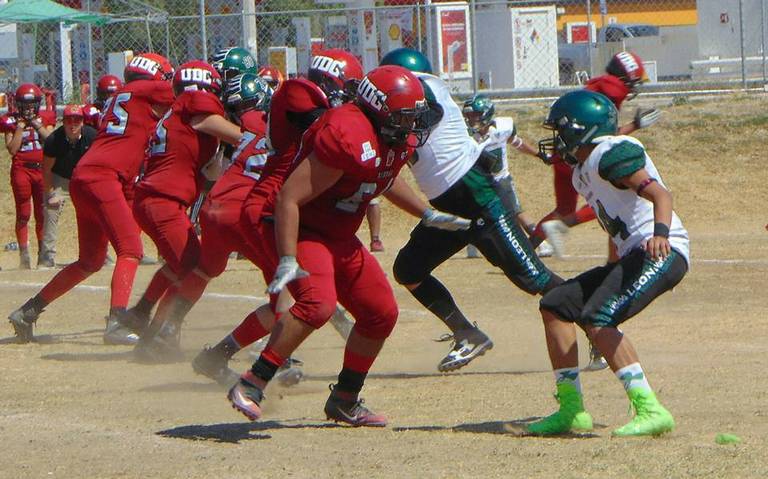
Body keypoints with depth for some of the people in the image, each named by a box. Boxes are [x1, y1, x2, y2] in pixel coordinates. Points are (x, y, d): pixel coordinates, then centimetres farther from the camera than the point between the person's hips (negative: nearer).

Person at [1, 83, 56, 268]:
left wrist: (38, 125, -8)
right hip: (22, 170, -2)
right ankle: (24, 256, 0)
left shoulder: (45, 118, 8)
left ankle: (43, 253, 11)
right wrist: (21, 126, -10)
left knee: (42, 214, 4)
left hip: (42, 169, 2)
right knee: (23, 214, -3)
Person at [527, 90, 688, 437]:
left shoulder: (610, 154, -10)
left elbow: (659, 194, -21)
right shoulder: (583, 170, 20)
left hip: (663, 252, -11)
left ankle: (650, 411, -28)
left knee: (597, 320, -25)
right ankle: (570, 410, 10)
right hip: (633, 255, 11)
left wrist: (660, 233, -38)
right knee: (555, 305, 10)